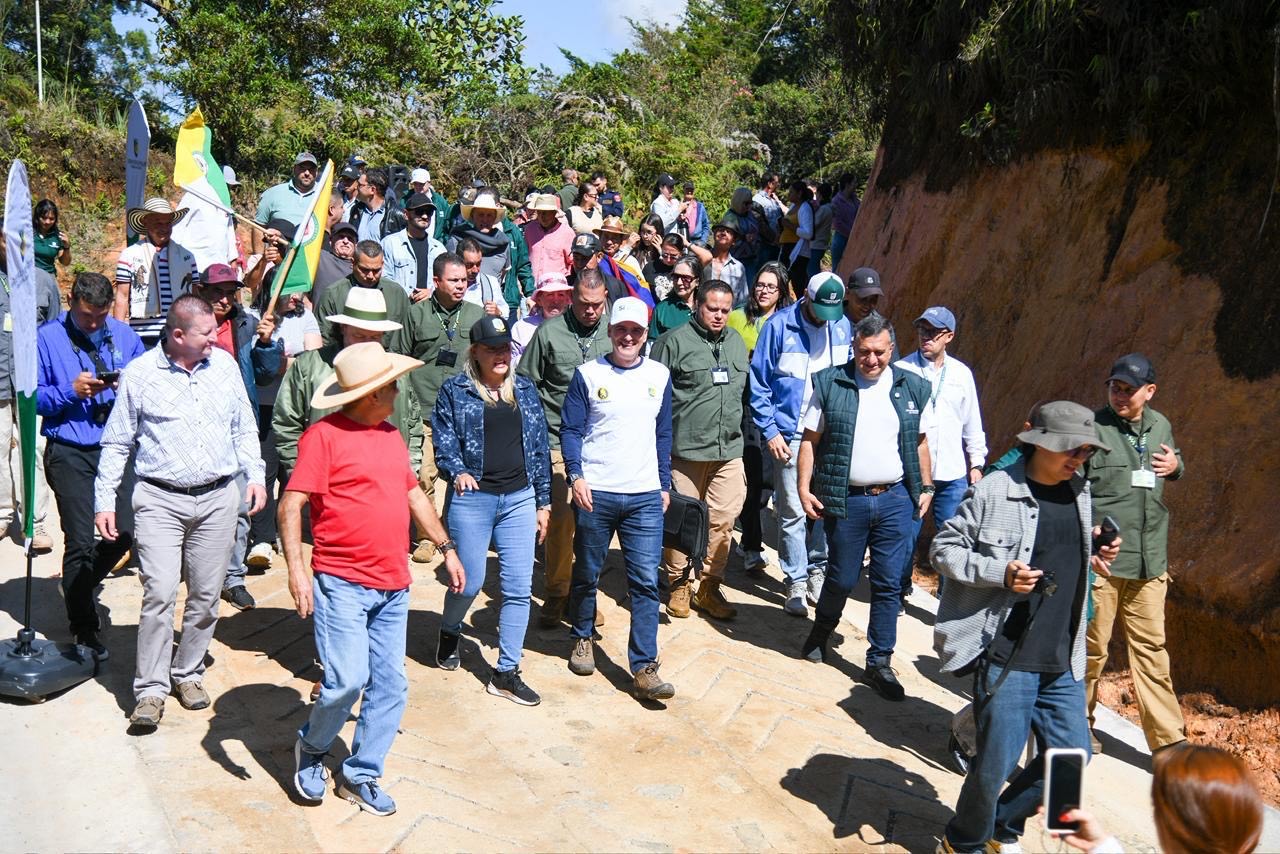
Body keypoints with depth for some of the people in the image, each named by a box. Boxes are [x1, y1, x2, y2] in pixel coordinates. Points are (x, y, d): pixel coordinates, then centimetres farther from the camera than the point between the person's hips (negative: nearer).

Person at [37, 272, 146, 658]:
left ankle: (82, 584, 34)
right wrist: (71, 391, -18)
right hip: (70, 453, -3)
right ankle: (84, 630, 14)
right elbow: (33, 397, -3)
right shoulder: (47, 338, -1)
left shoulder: (124, 335, 8)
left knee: (124, 532, 2)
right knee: (80, 541, 0)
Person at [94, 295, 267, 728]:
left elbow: (244, 428, 15)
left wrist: (255, 475, 7)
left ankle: (188, 673, 26)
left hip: (218, 498, 3)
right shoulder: (139, 374, -3)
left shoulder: (225, 365, 5)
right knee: (159, 594, -9)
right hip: (160, 499, -3)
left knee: (206, 595, 9)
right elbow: (116, 444, 3)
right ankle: (151, 689, 3)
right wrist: (104, 501, 0)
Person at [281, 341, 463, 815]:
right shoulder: (324, 435, -9)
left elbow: (414, 494, 24)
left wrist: (446, 547, 20)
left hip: (393, 586, 7)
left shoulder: (391, 435, 15)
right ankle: (311, 747, 19)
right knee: (347, 680, -11)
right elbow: (291, 505, -14)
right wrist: (296, 568, -24)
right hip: (342, 583, -7)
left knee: (390, 686, 8)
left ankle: (360, 776, 24)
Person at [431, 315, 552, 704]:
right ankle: (449, 632, 40)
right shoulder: (454, 391, 1)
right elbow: (443, 440, -3)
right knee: (470, 581, 5)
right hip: (472, 498, -3)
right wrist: (457, 471, -24)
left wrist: (543, 501, 11)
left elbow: (540, 446, 12)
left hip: (519, 499, 3)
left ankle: (506, 672, 13)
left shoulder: (525, 390, 10)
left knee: (518, 587, 1)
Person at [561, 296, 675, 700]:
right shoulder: (588, 374, -1)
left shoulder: (659, 376, 8)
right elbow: (571, 429, -1)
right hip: (595, 494, -2)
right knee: (587, 573, 13)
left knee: (645, 582, -2)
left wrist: (665, 484, 13)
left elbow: (663, 434, 14)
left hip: (645, 497, 2)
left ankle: (644, 667, 4)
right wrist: (576, 476, -14)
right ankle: (582, 638, 36)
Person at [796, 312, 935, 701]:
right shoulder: (829, 384, -3)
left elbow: (920, 441, 14)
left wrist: (926, 487, 12)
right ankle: (821, 630, 38)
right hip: (845, 500, -2)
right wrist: (804, 486, -7)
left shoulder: (913, 388, 5)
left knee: (888, 584, 5)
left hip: (896, 500, 2)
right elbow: (810, 439, -1)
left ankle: (879, 662, 17)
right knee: (842, 578, 9)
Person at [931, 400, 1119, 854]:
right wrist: (1000, 573, -21)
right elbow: (943, 548, -8)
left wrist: (1096, 555, 2)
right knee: (997, 761, -1)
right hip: (1005, 655, -6)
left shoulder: (1080, 493, 9)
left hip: (1062, 660, 7)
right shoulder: (996, 490, -11)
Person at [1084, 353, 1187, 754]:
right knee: (1091, 647, 5)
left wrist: (1176, 465, 3)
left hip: (1149, 561, 5)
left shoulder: (1160, 426, 9)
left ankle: (1169, 739, 20)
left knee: (1151, 649, 12)